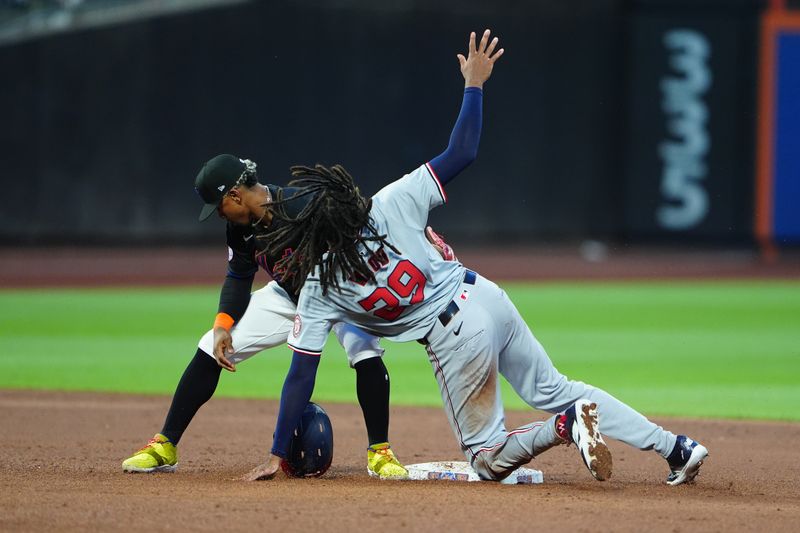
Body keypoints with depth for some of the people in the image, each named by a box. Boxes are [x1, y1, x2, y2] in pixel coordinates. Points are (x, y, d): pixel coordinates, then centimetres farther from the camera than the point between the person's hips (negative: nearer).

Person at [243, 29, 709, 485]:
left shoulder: (320, 289, -11)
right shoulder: (393, 203, -8)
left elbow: (301, 375, -7)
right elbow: (462, 153, -4)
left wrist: (278, 455, 1)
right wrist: (474, 83, 8)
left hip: (455, 338, -4)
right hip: (486, 298, 4)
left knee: (486, 458, 14)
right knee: (555, 389, 21)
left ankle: (563, 427, -18)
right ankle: (675, 447, 10)